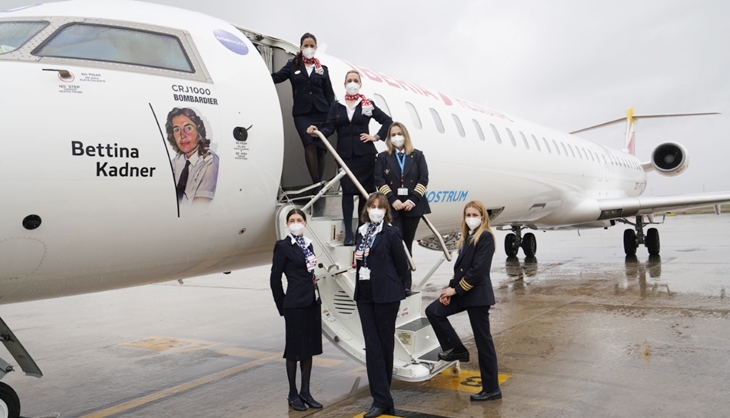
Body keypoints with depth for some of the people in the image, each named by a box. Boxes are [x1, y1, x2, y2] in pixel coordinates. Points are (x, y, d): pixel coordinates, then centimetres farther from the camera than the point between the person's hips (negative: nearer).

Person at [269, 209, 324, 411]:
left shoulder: (308, 244, 11)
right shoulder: (283, 246, -9)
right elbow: (275, 279, -8)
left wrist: (315, 296, 11)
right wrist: (283, 307, -4)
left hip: (312, 302, 7)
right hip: (295, 305, -6)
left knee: (309, 348, 12)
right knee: (295, 349, 4)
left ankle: (305, 392, 23)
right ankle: (293, 394, 18)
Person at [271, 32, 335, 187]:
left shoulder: (322, 69, 15)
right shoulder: (292, 65, 12)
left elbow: (329, 93, 13)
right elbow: (275, 77, -1)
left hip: (321, 112, 2)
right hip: (302, 113, -2)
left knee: (321, 149, 1)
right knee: (310, 145, -20)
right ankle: (317, 184, -20)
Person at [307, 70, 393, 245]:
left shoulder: (368, 104, 7)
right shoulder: (336, 106, 9)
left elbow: (387, 121, 10)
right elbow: (330, 128, -1)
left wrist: (376, 137, 1)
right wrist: (317, 131, -20)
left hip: (364, 154, 0)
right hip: (345, 154, 0)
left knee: (366, 191, 2)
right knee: (347, 192, -4)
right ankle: (348, 232, -1)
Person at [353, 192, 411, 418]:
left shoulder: (391, 233, -9)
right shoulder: (361, 231, 9)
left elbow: (402, 264, -5)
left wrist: (399, 287, 5)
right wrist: (357, 256, 0)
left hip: (385, 293, -5)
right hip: (364, 293, 5)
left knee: (385, 342, 6)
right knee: (372, 344, 1)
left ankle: (381, 393, 21)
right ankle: (381, 399, 4)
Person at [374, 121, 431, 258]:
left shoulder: (417, 155, 10)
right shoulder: (382, 157, 8)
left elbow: (423, 179, 2)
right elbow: (379, 180, -2)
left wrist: (412, 200, -10)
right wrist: (393, 200, -14)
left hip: (412, 206, 2)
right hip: (392, 206, -1)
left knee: (408, 242, 7)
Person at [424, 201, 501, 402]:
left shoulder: (486, 236, -12)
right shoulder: (468, 237, 14)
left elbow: (478, 270, -19)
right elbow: (460, 267, 13)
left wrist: (456, 289, -15)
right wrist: (451, 288, -1)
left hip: (477, 294, -8)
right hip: (463, 292, 9)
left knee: (483, 341, 0)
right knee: (433, 311, -1)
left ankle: (492, 389, 12)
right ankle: (456, 349, 12)